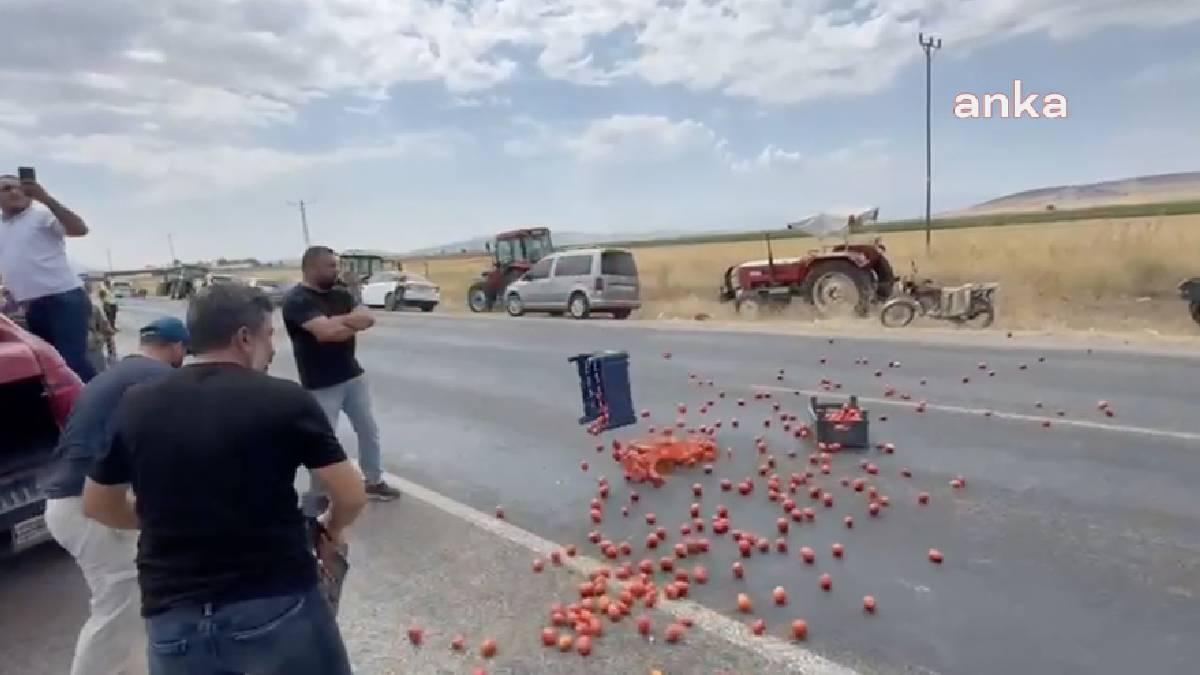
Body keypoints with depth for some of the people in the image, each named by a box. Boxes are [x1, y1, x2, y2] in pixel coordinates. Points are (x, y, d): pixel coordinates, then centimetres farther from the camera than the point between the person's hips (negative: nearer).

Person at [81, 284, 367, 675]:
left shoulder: (135, 407, 1)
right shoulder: (285, 399, -11)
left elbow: (97, 506, 15)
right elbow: (352, 496, -9)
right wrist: (333, 527, 12)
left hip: (173, 616, 3)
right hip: (277, 604, -3)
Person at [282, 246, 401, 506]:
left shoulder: (341, 294, 9)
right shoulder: (297, 300, -14)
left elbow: (368, 318, -5)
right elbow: (326, 332, -27)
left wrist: (338, 321, -20)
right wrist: (352, 323, -10)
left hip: (353, 376, 7)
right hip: (321, 385, -7)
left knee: (369, 430, 14)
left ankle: (374, 482, 30)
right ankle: (317, 496, 20)